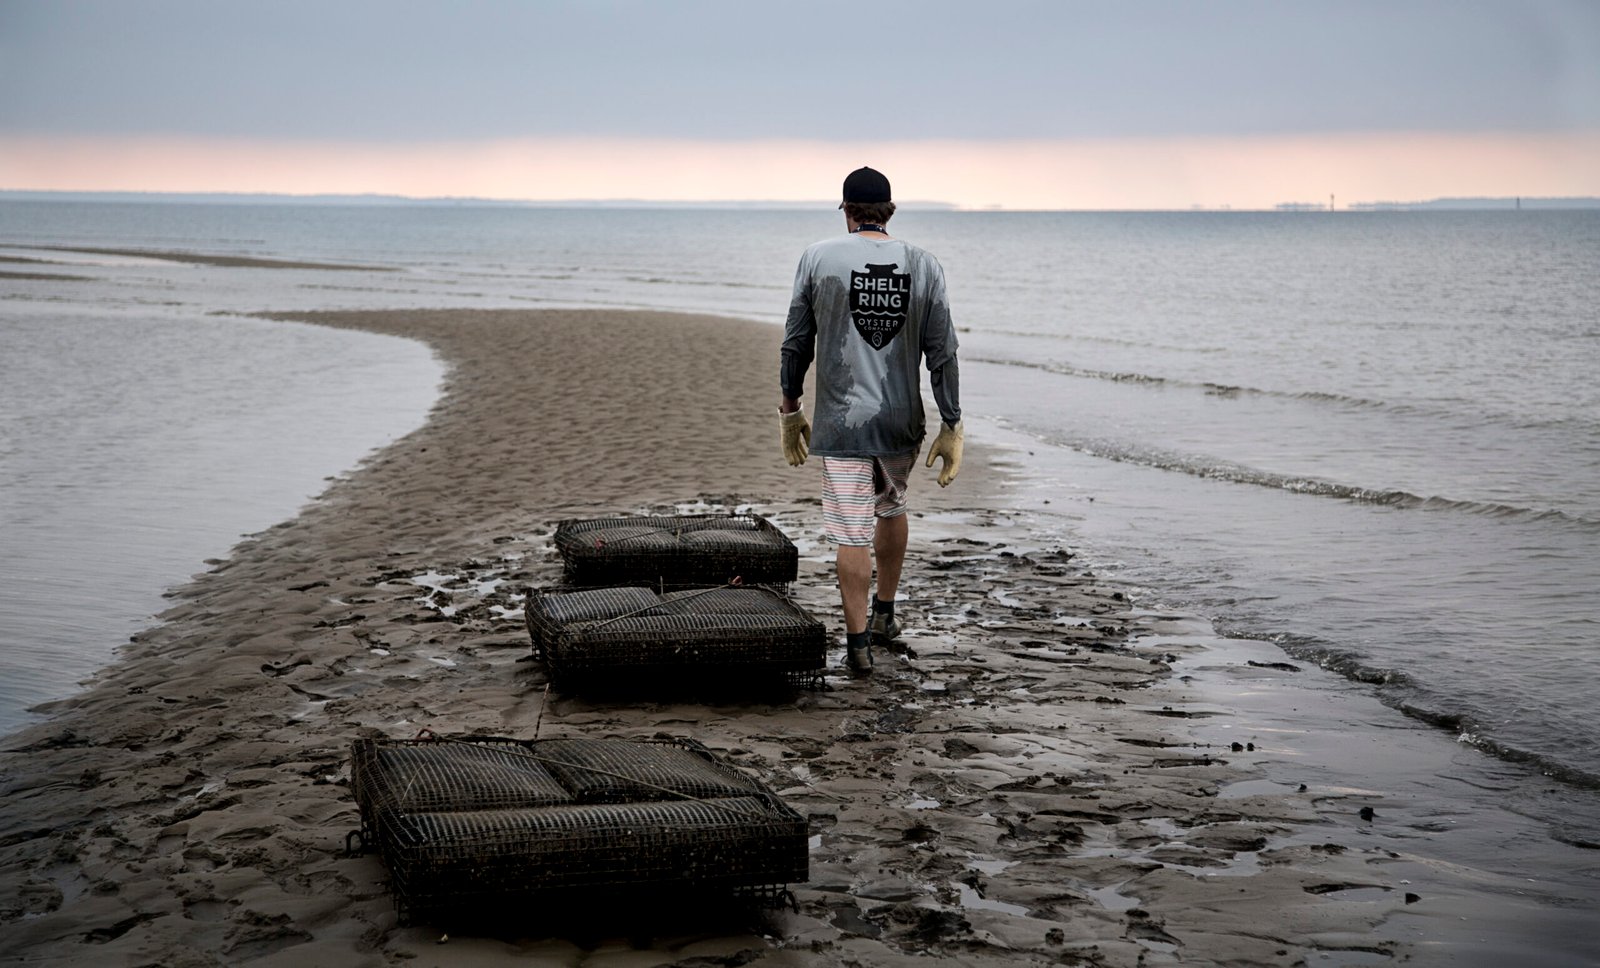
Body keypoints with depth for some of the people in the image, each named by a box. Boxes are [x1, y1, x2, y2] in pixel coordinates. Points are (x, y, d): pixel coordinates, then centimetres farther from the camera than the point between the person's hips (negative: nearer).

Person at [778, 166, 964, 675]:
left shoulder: (819, 259, -5)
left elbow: (796, 342, 0)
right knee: (891, 508, 25)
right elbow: (942, 355, -2)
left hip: (841, 421, -3)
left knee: (852, 533, 1)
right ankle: (884, 614, 37)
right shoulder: (924, 266, -1)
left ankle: (858, 642, 3)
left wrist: (790, 410, 12)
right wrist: (950, 427, 2)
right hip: (902, 422, 3)